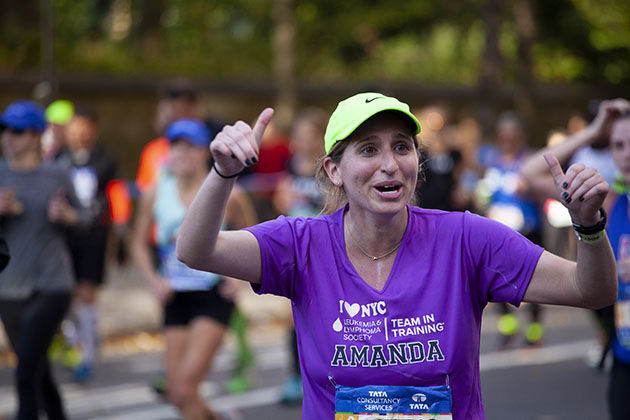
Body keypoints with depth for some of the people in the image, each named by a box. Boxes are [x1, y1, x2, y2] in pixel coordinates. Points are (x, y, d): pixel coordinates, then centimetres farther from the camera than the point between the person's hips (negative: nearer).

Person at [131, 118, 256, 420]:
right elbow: (139, 244, 13)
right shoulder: (155, 195, 0)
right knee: (176, 394, 5)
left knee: (186, 381, -18)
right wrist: (154, 280, -2)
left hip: (215, 295, -4)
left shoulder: (228, 195, -7)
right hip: (177, 296, 4)